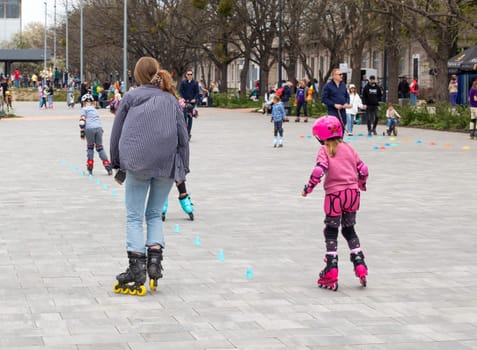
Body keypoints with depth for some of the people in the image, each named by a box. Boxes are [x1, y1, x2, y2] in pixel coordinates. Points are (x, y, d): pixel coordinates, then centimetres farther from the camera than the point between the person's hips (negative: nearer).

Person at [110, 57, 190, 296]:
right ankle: (155, 260, -2)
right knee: (154, 214, 16)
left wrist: (118, 165, 19)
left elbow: (116, 133, 11)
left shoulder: (130, 98, 9)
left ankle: (137, 270, -6)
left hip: (137, 164, -2)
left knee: (134, 216, 3)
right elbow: (183, 136, 9)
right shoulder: (170, 100, 14)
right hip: (167, 165, 2)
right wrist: (183, 169, 13)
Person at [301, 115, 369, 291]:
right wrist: (361, 184, 30)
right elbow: (362, 168, 12)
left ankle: (331, 272, -2)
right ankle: (360, 267, 13)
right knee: (349, 230, 20)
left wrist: (308, 188, -8)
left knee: (331, 232, 4)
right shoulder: (348, 148, 11)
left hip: (335, 193, -5)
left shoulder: (324, 150, -4)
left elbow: (319, 170, -19)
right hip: (353, 191, 5)